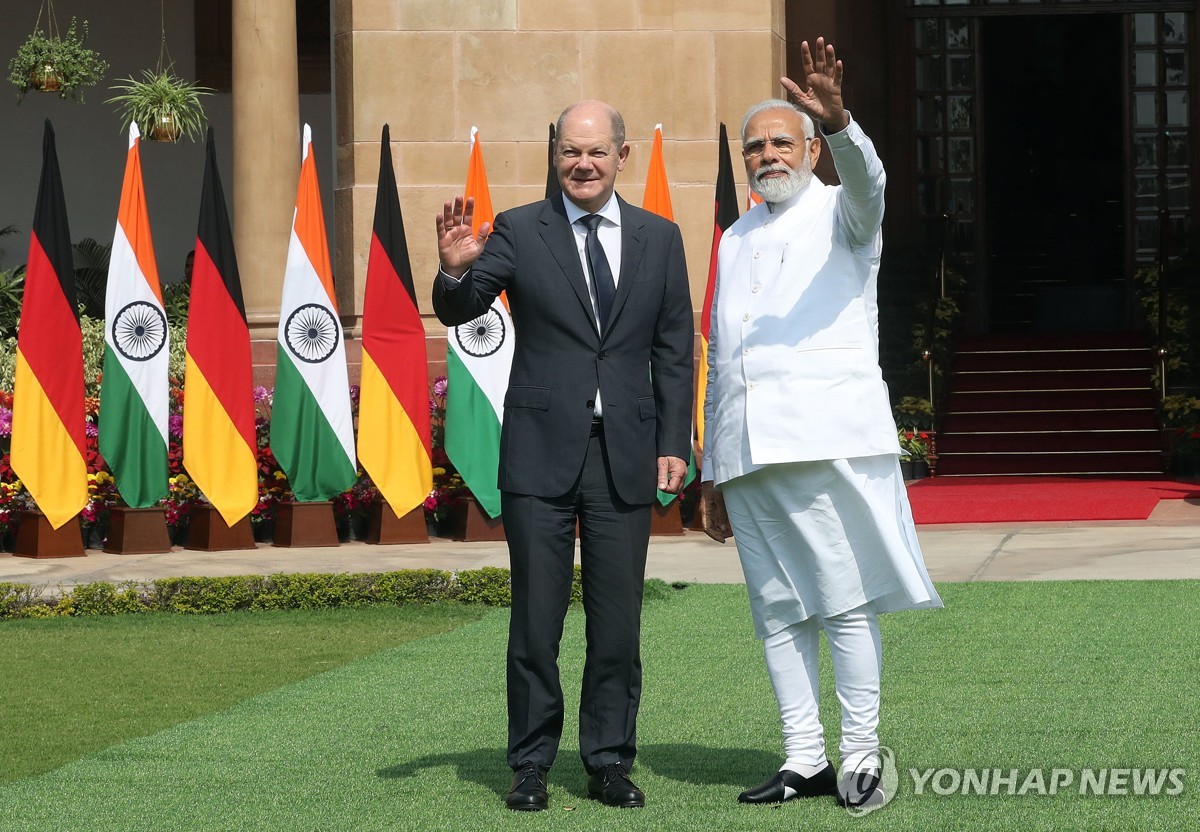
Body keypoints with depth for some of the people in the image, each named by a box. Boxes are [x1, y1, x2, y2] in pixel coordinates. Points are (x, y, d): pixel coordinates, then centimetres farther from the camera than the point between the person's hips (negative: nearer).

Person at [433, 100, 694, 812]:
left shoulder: (660, 238, 9)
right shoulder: (519, 231, 3)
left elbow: (675, 351, 10)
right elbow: (460, 311, -6)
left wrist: (673, 444, 3)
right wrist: (456, 270, -28)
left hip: (626, 455, 2)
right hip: (541, 452, -2)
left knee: (619, 622, 5)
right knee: (535, 619, 1)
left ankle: (610, 762, 15)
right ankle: (531, 765, 10)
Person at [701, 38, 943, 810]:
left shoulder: (842, 215, 7)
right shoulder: (735, 240, 23)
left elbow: (866, 179, -20)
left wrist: (838, 122, -41)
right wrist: (712, 471, 19)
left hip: (828, 443, -5)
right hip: (749, 456, 5)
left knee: (846, 605, -6)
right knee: (778, 611, 4)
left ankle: (862, 757, -1)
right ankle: (806, 759, 7)